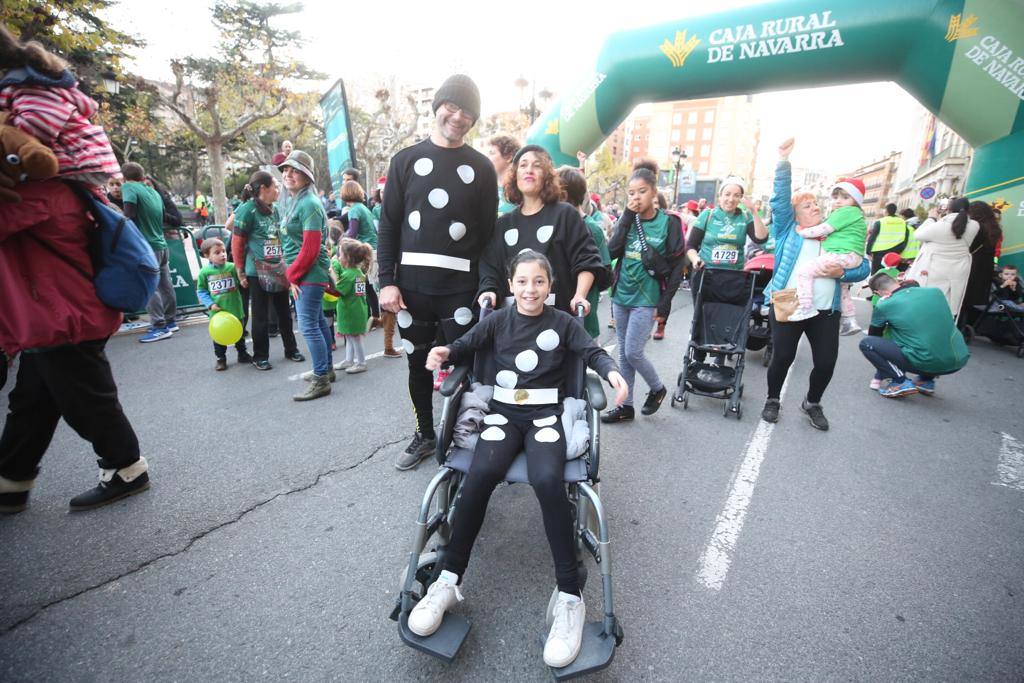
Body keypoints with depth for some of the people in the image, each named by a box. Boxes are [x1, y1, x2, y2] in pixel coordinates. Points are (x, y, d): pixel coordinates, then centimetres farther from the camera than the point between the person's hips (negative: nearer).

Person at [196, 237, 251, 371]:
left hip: (235, 308, 0)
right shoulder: (205, 271, -4)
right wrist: (210, 304, -11)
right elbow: (201, 291, 1)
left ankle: (242, 353, 32)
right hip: (217, 311, 0)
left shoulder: (232, 267, -6)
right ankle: (221, 358, 24)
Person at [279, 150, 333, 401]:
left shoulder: (309, 204, -15)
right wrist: (293, 274, 14)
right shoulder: (295, 202, 16)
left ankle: (321, 380, -1)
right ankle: (327, 368, 28)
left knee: (308, 326, -8)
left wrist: (293, 275, -12)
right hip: (303, 275, 10)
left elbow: (310, 249, -21)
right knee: (318, 321, 16)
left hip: (309, 276, -10)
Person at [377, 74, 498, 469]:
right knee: (418, 363, 11)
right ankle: (425, 435, 29)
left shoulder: (481, 168, 8)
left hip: (460, 285, -1)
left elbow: (488, 232, 5)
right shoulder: (407, 160, 10)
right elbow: (388, 225, 6)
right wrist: (387, 280, -3)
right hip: (412, 282, 2)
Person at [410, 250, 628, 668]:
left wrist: (611, 371, -14)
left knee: (547, 480, -30)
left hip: (545, 414, -1)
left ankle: (570, 596, -19)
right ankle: (449, 580, -15)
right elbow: (467, 345, 11)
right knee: (481, 473, -28)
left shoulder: (562, 322, 10)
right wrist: (445, 352, -12)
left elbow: (591, 351, 7)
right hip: (503, 411, 1)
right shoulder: (497, 320, 12)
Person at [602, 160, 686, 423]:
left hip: (646, 300, -5)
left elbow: (677, 266, -6)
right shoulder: (628, 219, 6)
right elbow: (612, 251, -8)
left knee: (633, 353, -6)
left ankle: (657, 388, 23)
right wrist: (627, 216, -12)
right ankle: (626, 405, 22)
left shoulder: (669, 222, -5)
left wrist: (664, 303, -11)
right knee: (624, 353, 10)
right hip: (621, 296, 5)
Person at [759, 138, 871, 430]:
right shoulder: (788, 230, 9)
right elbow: (780, 198, -1)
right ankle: (773, 400, 23)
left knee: (826, 362, 3)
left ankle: (812, 403, 29)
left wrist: (842, 272, -8)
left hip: (826, 311, 3)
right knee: (782, 357, 0)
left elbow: (864, 267, 13)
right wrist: (784, 161, -6)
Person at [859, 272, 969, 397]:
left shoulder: (884, 305, -6)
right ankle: (926, 380, 24)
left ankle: (900, 382, -4)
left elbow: (874, 335, 12)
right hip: (959, 360, 6)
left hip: (925, 363, -6)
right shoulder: (935, 291, 8)